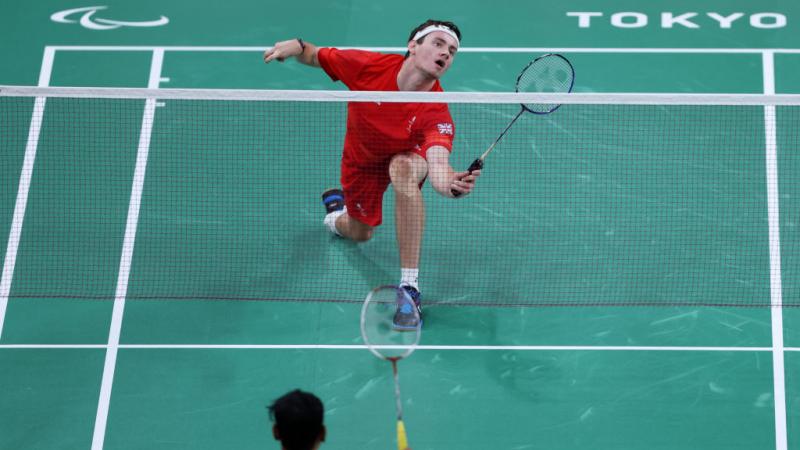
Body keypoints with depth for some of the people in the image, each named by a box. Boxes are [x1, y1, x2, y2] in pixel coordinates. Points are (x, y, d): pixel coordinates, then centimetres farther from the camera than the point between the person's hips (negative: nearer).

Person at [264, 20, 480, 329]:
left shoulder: (437, 112, -37)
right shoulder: (368, 65, -30)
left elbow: (437, 163, -53)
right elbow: (315, 56, -13)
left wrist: (450, 184, -77)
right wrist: (296, 46, -36)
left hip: (406, 156, -3)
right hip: (362, 160, 3)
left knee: (404, 169, -39)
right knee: (360, 234, 17)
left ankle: (410, 287, -34)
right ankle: (336, 210, 59)